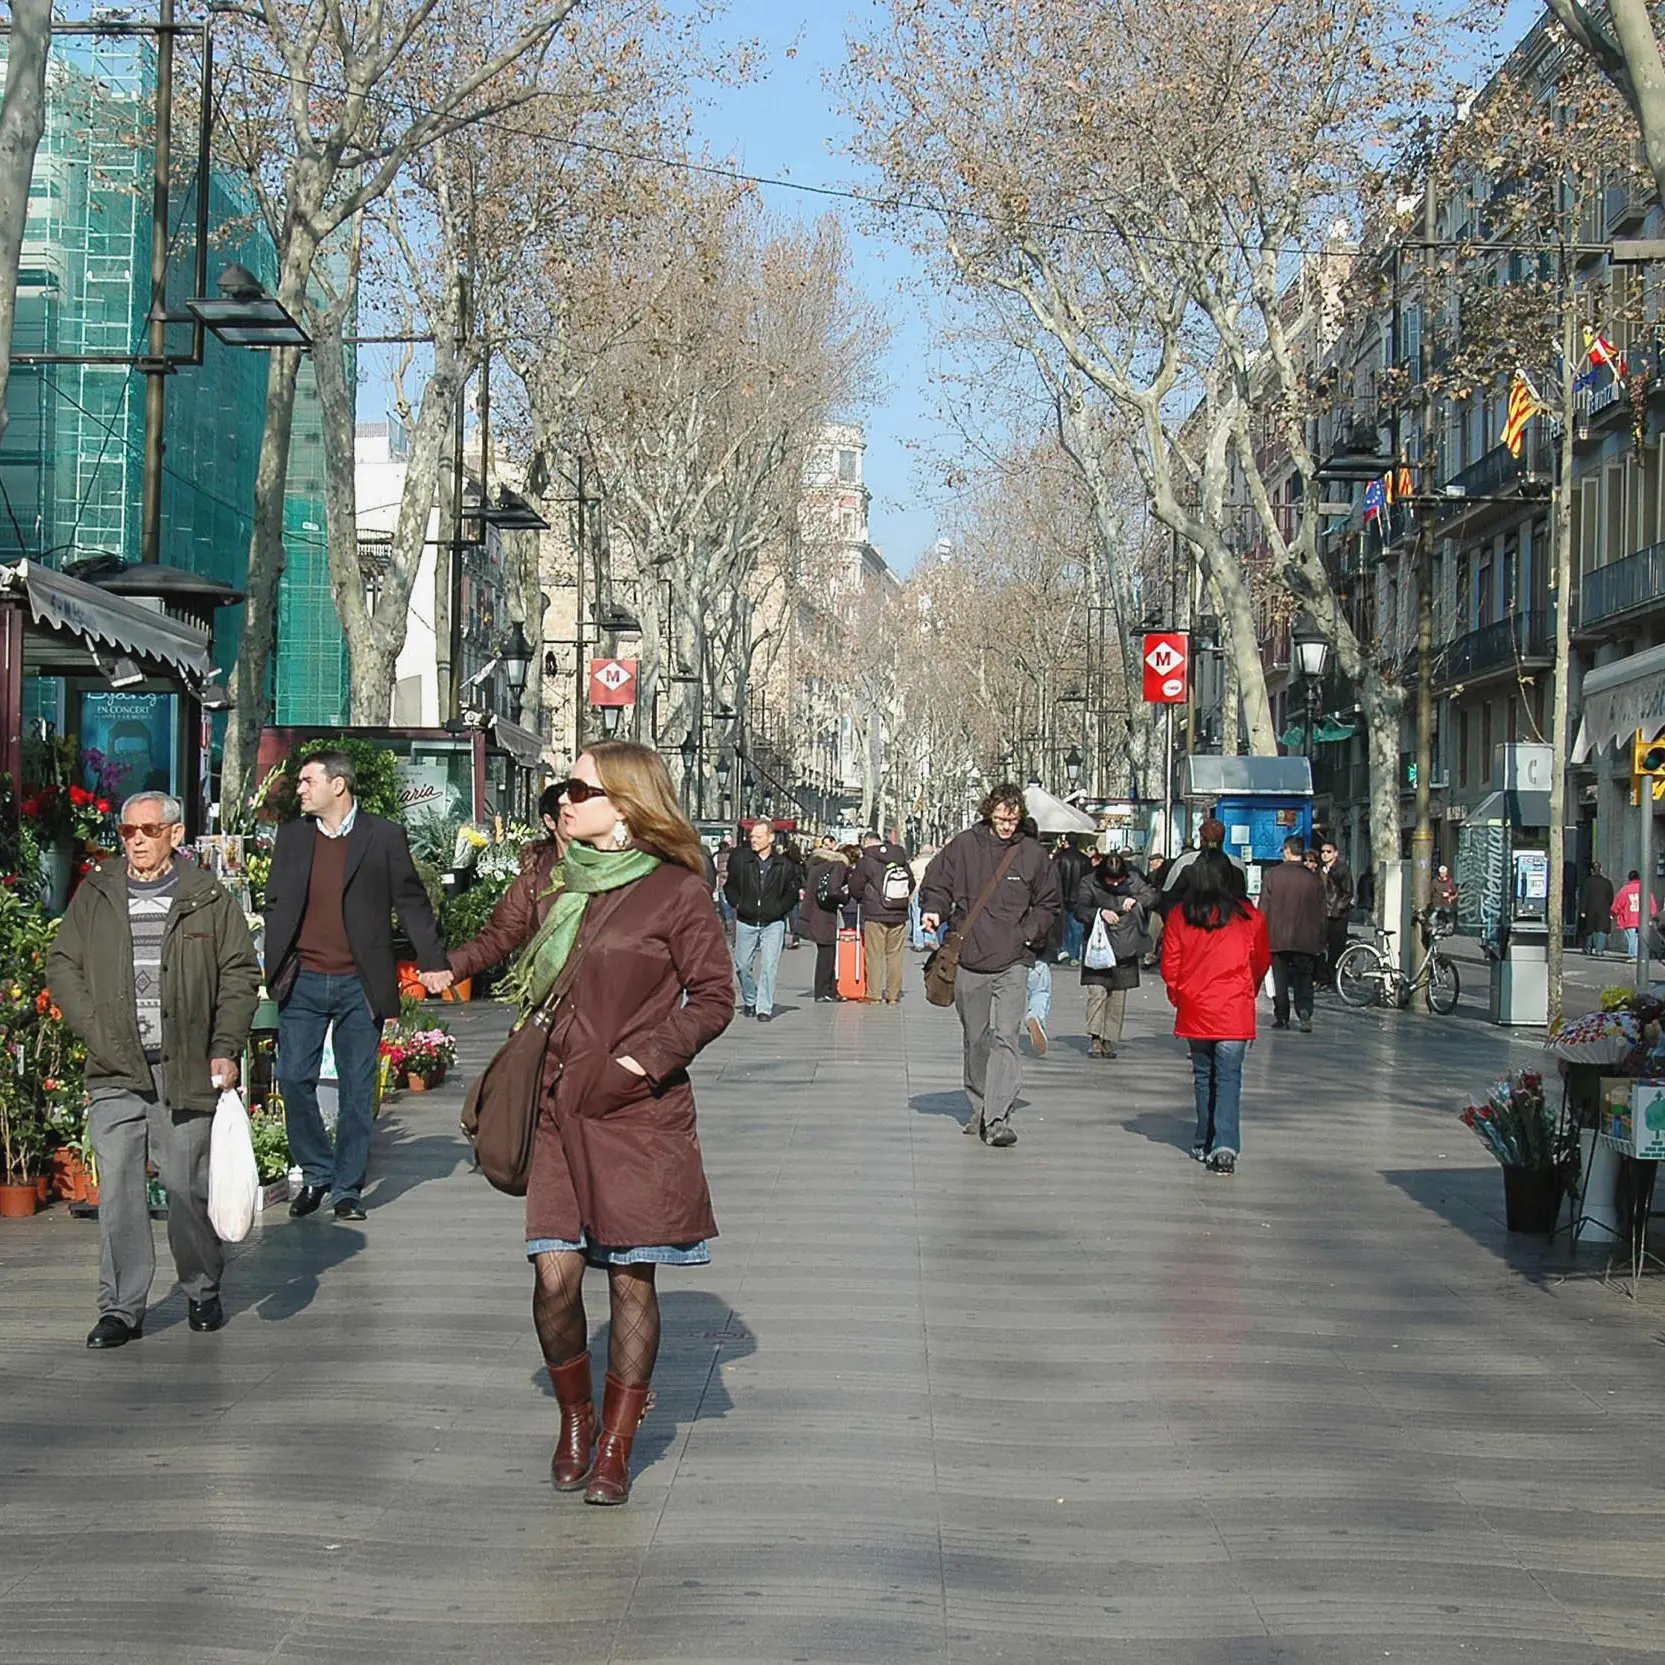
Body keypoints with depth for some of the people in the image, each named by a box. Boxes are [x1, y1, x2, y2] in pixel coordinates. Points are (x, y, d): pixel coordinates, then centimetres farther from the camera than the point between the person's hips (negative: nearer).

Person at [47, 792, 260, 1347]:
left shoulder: (209, 898, 4)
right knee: (117, 1190, -3)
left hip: (187, 1069, -1)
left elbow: (240, 974, 6)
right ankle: (121, 1309, 3)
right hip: (115, 1072, 1)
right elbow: (62, 967, 12)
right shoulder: (94, 896, 10)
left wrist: (226, 1050, -3)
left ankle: (202, 1292, 23)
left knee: (189, 1187, 5)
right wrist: (95, 1032, -1)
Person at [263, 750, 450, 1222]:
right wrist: (272, 969, 7)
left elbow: (411, 902, 3)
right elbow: (276, 905, 14)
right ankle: (316, 1173, 16)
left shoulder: (384, 836, 0)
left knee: (357, 1089, 3)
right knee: (294, 1078, -3)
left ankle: (348, 1188, 13)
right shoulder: (291, 836, 10)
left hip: (359, 985, -2)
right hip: (303, 983, 3)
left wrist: (432, 962, -3)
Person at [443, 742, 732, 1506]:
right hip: (559, 1106, 4)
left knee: (632, 1276, 1)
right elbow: (509, 935, 29)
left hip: (639, 1111, -3)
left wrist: (644, 1061, -13)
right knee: (555, 1274, -5)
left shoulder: (677, 890, -5)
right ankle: (574, 1419, 21)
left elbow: (713, 997, -4)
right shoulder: (556, 882, 10)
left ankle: (614, 1449, 15)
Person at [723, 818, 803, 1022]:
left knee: (769, 967, -6)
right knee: (743, 965, 9)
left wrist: (779, 908, -3)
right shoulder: (740, 858, -1)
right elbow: (729, 884, 10)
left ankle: (764, 1008, 1)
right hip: (746, 922, 2)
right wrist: (737, 904, 0)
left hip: (773, 923, -2)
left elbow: (793, 891, 7)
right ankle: (749, 1000, 31)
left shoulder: (784, 864, -3)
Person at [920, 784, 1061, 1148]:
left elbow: (1048, 904, 15)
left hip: (1013, 962, -2)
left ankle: (998, 1118, -18)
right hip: (969, 960, 2)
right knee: (975, 1040, 13)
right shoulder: (963, 847, 2)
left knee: (1005, 1037, -14)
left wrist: (1029, 933, 1)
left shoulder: (1033, 855, 4)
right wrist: (934, 911, -8)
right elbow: (936, 885, 11)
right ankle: (979, 1110, 27)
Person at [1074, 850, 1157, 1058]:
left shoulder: (1133, 880, 4)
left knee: (1118, 997, 6)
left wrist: (1136, 900, -14)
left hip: (1125, 951, 3)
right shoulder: (1090, 883, -4)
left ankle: (1109, 1041, 13)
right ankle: (1094, 1038, -10)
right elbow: (1079, 909, -11)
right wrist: (1100, 912, -29)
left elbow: (1152, 896, 6)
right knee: (1097, 992, -13)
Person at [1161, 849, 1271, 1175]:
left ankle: (1205, 1145, 20)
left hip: (1194, 1010, 1)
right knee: (1229, 1077, -3)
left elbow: (1169, 966, 2)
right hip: (1235, 1012, -1)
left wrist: (1178, 997, 19)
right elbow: (1262, 961, 11)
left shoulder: (1179, 916, -2)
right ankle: (1225, 1147, -18)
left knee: (1203, 1076, 15)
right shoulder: (1249, 916, -2)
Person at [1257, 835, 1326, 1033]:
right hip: (1305, 940, 1)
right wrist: (1321, 942, 13)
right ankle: (1304, 1011, -13)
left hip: (1277, 938, -1)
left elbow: (1263, 908, -3)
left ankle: (1281, 1017, 8)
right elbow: (1321, 914, 5)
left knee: (1280, 980, 8)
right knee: (1304, 979, 7)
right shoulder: (1314, 879, 1)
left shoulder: (1272, 874, -4)